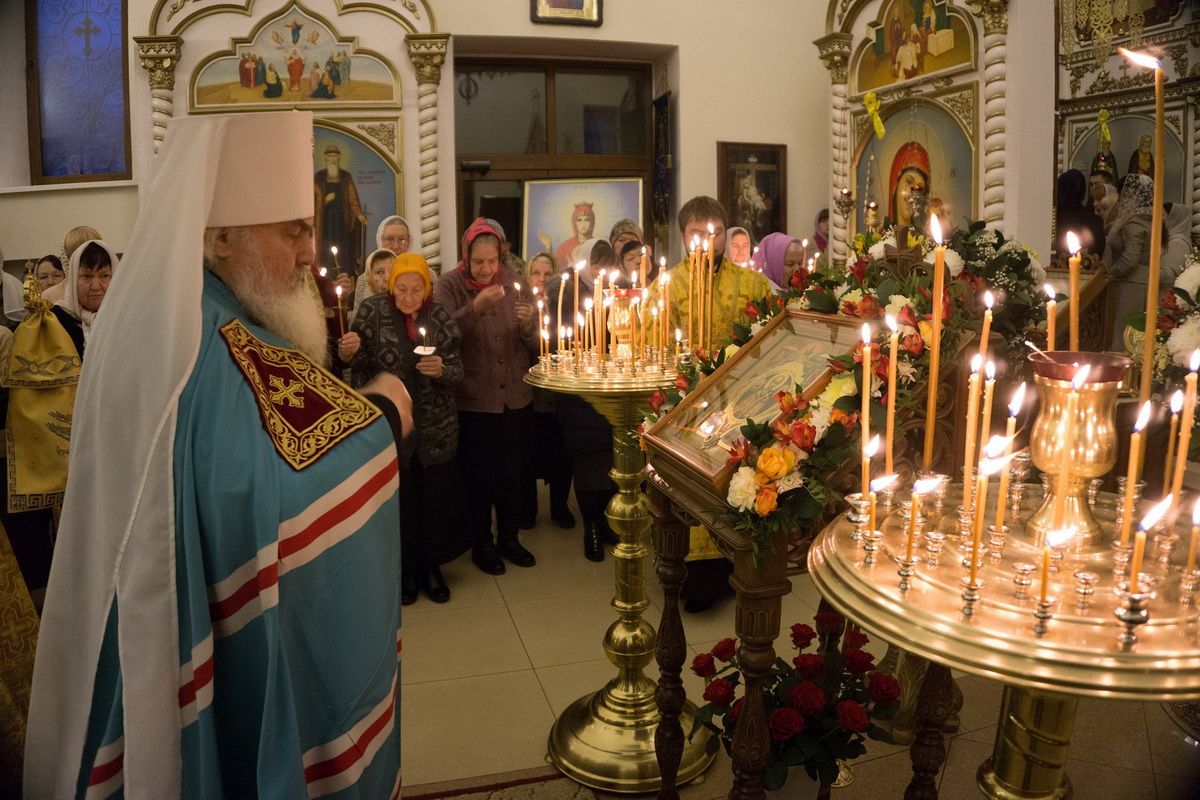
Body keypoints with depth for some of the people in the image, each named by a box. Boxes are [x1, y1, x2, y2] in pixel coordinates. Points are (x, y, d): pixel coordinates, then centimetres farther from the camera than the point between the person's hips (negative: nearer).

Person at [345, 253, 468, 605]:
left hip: (437, 428, 2)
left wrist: (442, 369, -19)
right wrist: (349, 353, -24)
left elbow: (457, 370, 2)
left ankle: (431, 566, 28)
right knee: (400, 501, 5)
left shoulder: (439, 317, 2)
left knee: (437, 499, 8)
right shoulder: (372, 312, -4)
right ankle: (405, 568, 26)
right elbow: (361, 368, -3)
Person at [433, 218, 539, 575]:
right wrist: (475, 308, -33)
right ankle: (482, 543, 26)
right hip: (473, 400, -3)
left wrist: (528, 324, -15)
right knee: (479, 474, 7)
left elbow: (535, 344, 5)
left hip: (516, 397, 3)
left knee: (512, 471, 14)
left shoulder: (513, 282, 4)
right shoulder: (449, 286, -6)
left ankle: (509, 537, 32)